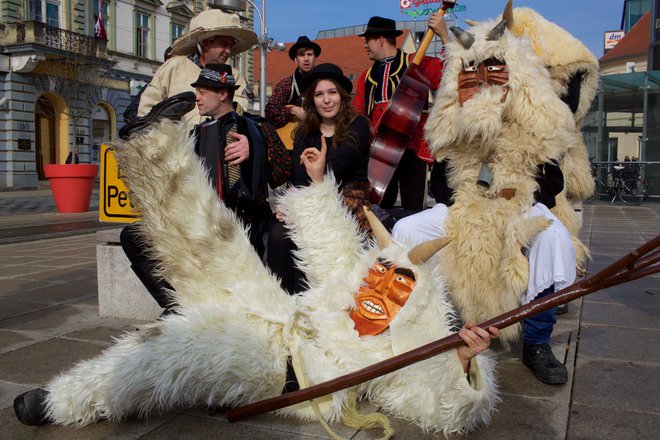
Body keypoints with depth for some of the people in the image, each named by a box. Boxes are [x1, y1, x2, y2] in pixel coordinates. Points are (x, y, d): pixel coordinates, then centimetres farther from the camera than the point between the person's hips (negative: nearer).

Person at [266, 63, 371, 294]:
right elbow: (298, 174, -2)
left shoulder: (358, 125, -1)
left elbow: (335, 168, -14)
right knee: (278, 232, -25)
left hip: (348, 197, -4)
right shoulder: (304, 131, 14)